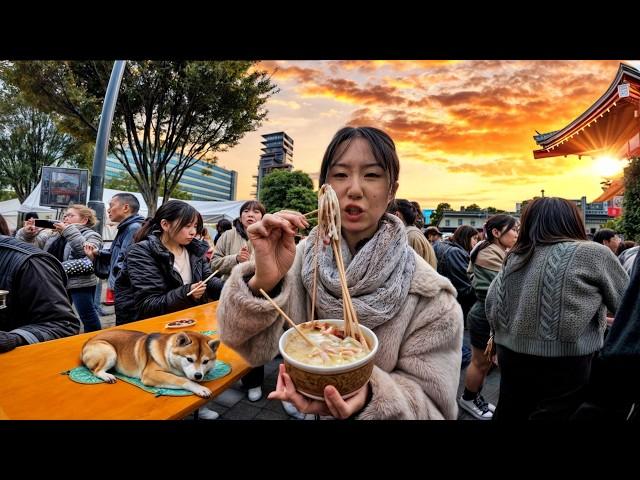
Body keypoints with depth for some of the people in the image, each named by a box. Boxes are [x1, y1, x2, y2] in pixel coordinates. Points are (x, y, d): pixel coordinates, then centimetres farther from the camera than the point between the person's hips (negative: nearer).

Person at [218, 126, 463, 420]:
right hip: (303, 407, 3)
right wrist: (262, 282, -39)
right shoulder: (303, 255, -18)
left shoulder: (428, 295, -24)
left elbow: (433, 401, -19)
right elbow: (253, 348, -20)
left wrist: (370, 398, -38)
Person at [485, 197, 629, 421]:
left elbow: (491, 309, 7)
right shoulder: (592, 253, -8)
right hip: (563, 364, -5)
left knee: (509, 413, 18)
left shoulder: (514, 257, 5)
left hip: (511, 356, 5)